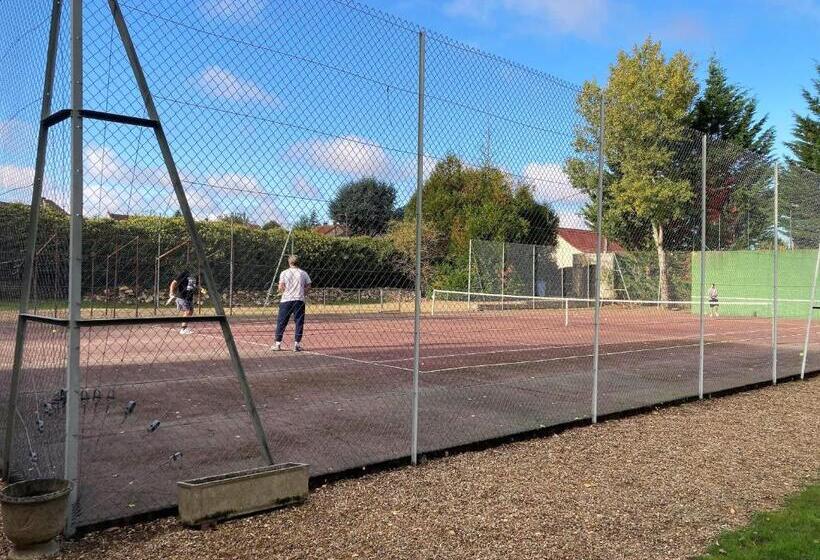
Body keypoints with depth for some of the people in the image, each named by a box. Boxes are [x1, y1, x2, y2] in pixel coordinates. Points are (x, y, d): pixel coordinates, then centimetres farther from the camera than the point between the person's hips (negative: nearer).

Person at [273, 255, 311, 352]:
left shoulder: (284, 273, 2)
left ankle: (277, 344, 8)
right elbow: (308, 288, 3)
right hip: (299, 300, 0)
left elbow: (280, 288, -3)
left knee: (281, 322, 7)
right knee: (299, 322, 4)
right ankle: (297, 344, 1)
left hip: (286, 300, 0)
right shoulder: (303, 273, 6)